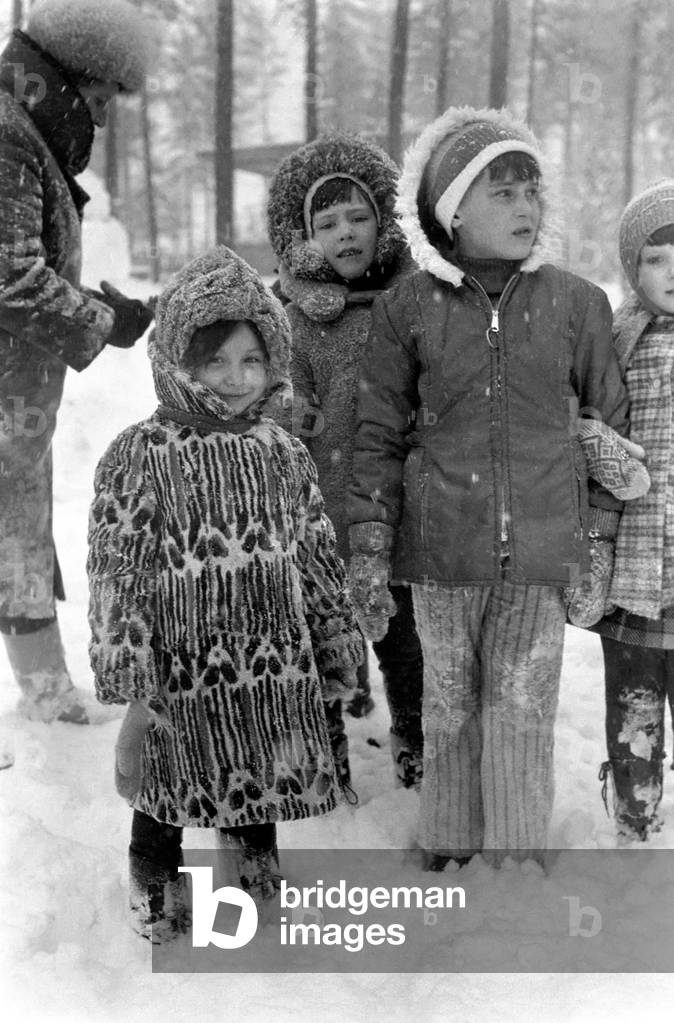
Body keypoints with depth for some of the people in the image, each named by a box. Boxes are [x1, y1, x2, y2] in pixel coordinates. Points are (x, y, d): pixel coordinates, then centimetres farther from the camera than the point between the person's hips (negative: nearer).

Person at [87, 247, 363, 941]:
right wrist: (128, 685, -14)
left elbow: (317, 558, 9)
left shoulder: (283, 454, 0)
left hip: (274, 670, 4)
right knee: (168, 790, 16)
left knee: (265, 787, 20)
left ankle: (256, 864, 47)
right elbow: (117, 574, -13)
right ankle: (156, 887, 42)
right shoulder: (138, 457, -13)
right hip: (181, 674, -3)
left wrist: (339, 645, 12)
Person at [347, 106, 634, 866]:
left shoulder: (575, 303, -1)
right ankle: (449, 847, 35)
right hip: (442, 549, 0)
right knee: (448, 711, 15)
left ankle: (518, 857, 27)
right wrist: (370, 547, -2)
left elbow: (610, 421, 10)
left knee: (522, 717, 7)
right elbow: (379, 436, 2)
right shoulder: (408, 308, -2)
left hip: (541, 552, 0)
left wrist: (596, 527, 9)